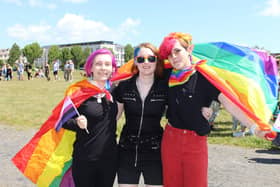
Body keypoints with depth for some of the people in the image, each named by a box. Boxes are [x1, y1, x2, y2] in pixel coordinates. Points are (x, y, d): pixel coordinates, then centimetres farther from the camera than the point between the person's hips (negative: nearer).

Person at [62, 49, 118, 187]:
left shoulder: (113, 90, 1)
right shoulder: (79, 92, -13)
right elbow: (64, 120, -9)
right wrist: (77, 123, -26)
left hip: (110, 158, 4)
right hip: (84, 160, -4)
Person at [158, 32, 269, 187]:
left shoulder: (203, 77, -10)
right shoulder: (168, 76, 3)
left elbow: (227, 102, -19)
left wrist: (253, 127, -27)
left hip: (196, 142, -3)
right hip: (170, 140, 4)